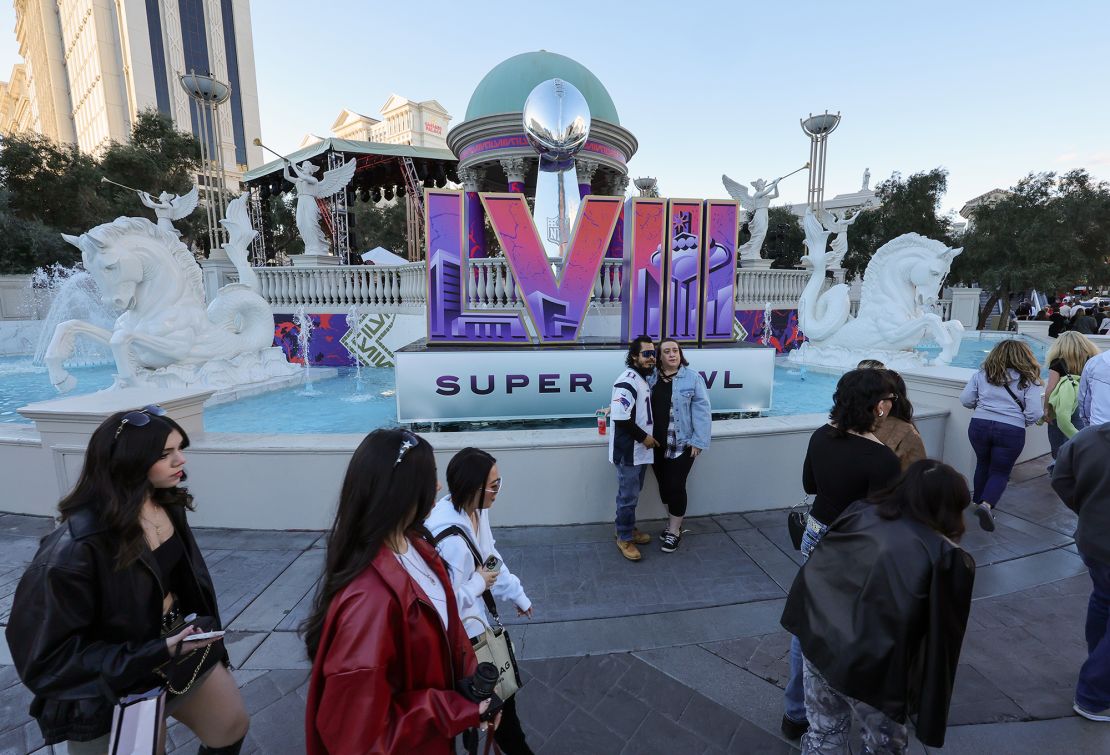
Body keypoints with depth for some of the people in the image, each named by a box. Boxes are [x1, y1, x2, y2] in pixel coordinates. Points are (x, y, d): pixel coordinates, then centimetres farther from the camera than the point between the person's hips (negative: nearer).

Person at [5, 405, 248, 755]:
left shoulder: (167, 503, -10)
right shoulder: (78, 547, -31)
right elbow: (52, 653, -23)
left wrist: (197, 628, 6)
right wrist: (155, 653, -29)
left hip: (179, 646, 6)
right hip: (115, 683, -6)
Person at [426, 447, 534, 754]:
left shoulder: (475, 510, -10)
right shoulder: (449, 539, -37)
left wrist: (516, 594, 13)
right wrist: (479, 583, -17)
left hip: (476, 619, 8)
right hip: (461, 632, -8)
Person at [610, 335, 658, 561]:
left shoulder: (643, 379, 11)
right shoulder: (628, 380, -21)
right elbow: (621, 418, -26)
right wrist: (644, 437, -17)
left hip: (640, 450, 9)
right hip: (628, 451, -9)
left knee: (633, 494, 20)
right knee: (628, 497, 3)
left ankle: (629, 530, 35)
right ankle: (624, 538, 18)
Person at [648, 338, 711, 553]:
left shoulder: (693, 378, -7)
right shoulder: (651, 378, 6)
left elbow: (701, 410, -9)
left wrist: (698, 441, -14)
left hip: (682, 444, -4)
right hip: (656, 444, 4)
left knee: (675, 487, 1)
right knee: (664, 485, 14)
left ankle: (674, 532, 19)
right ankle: (673, 523, 35)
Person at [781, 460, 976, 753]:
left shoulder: (859, 512, -2)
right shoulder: (947, 558, -12)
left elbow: (813, 570, 5)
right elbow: (940, 639, -6)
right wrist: (930, 703, 5)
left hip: (817, 641, 4)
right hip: (872, 666, -3)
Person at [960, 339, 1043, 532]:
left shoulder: (982, 375, 5)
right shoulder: (1029, 381, 1)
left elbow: (965, 400, 3)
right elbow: (1034, 413, -6)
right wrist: (1023, 421, 15)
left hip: (979, 425, 2)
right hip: (1011, 430, -2)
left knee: (983, 464, 22)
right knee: (1000, 472, 9)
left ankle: (979, 501, 33)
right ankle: (987, 504, -14)